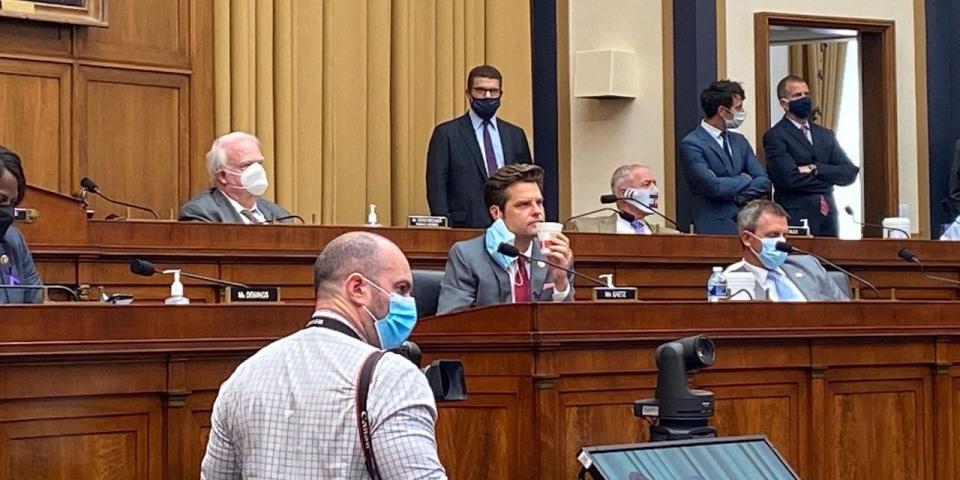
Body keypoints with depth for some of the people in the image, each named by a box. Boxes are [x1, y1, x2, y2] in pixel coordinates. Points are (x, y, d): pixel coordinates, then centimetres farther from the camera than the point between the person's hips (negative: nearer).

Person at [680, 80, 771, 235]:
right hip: (715, 229, -6)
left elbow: (763, 181, 8)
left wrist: (738, 197, -9)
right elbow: (712, 185, -16)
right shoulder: (691, 144, -6)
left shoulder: (739, 141, 15)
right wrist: (746, 180, -1)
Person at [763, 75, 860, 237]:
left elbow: (849, 173, 6)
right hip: (796, 219, -6)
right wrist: (829, 177, -2)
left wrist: (815, 169, -10)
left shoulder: (825, 135, 16)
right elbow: (789, 178, -16)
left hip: (828, 219, 6)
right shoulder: (775, 136, -4)